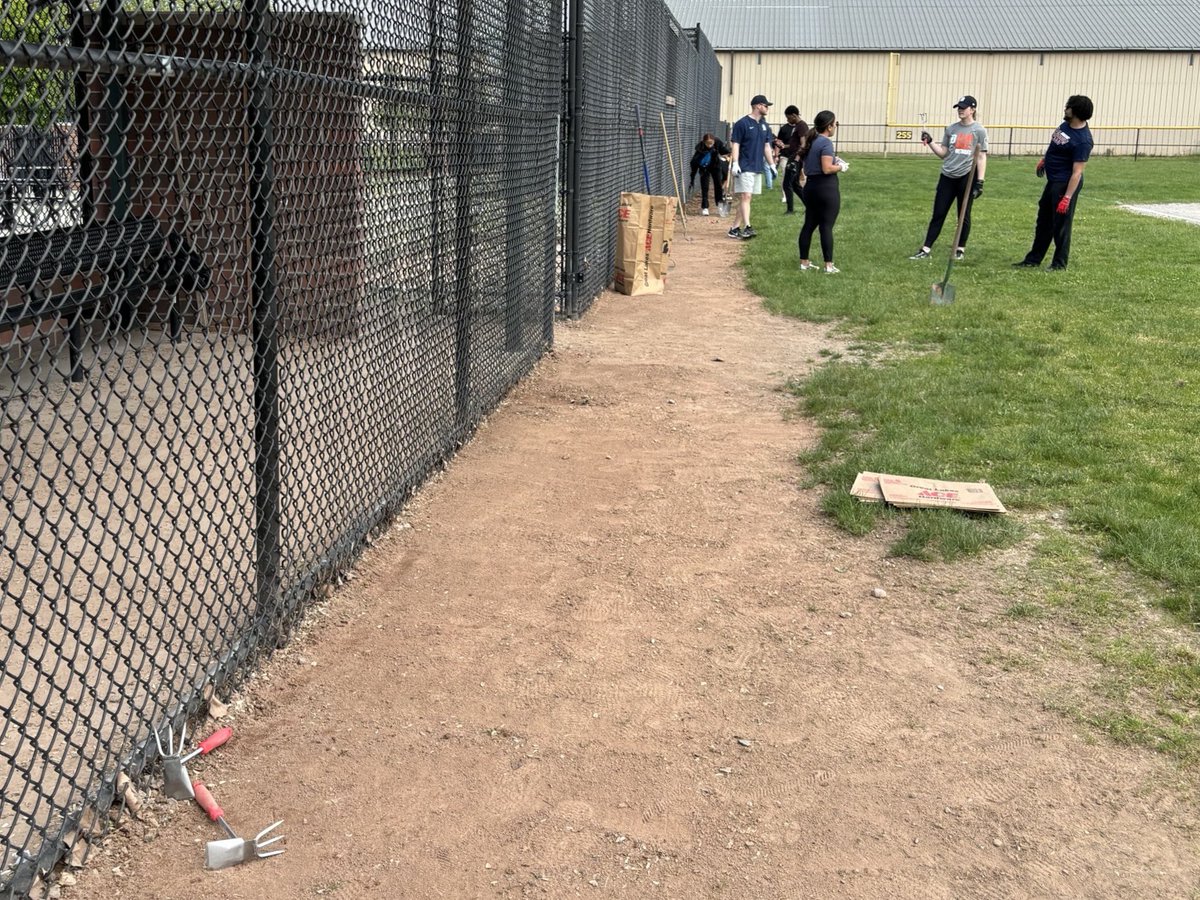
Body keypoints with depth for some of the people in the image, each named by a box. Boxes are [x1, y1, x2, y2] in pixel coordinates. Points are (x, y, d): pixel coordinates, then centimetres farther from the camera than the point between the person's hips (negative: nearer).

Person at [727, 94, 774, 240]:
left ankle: (735, 229, 10)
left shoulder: (764, 125, 15)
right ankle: (747, 228, -21)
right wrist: (735, 163, -18)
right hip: (744, 167, -7)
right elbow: (735, 144, -9)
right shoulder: (742, 123, -7)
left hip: (758, 167, 7)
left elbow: (766, 146, 21)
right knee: (745, 196, -14)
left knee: (745, 198, 7)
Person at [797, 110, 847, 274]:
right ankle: (829, 265, -2)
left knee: (809, 225, 12)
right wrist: (841, 166, -4)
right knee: (826, 227, -5)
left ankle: (804, 262, 16)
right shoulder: (826, 142, -15)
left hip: (811, 186, 8)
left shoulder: (810, 141, 11)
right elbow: (827, 169, -21)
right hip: (826, 187, -8)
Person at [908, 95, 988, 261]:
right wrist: (930, 142, -3)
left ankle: (961, 249, 18)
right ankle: (926, 250, 1)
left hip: (967, 177, -3)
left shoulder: (979, 130, -2)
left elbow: (982, 157, -3)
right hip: (947, 177, 3)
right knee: (938, 214, 2)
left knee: (964, 215, 5)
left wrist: (980, 182, -9)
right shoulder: (950, 128, 9)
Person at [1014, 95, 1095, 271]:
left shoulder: (1083, 141, -25)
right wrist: (1044, 160, 29)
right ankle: (1033, 259, 28)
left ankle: (1059, 263, 14)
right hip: (1053, 181, 10)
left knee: (1061, 224, 0)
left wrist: (1067, 197, -28)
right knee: (1043, 222, 17)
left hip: (1065, 184, -10)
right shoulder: (1066, 124, 1)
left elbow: (1077, 173, -26)